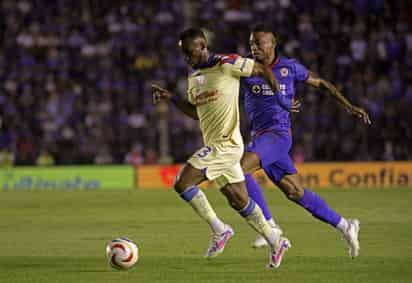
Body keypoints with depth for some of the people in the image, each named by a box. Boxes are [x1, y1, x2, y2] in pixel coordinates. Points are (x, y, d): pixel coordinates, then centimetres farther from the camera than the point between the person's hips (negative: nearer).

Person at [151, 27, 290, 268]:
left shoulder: (227, 64, -11)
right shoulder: (193, 77, 14)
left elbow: (263, 70, -3)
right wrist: (171, 98, 12)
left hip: (226, 143, -9)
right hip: (214, 146, 9)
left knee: (182, 183, -16)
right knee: (239, 201, 12)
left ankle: (219, 230, -5)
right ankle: (276, 242, 24)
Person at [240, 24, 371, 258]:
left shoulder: (289, 67, 0)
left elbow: (321, 83, 11)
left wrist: (349, 106, 6)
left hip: (278, 134, -5)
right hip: (259, 136, 5)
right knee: (295, 192, 8)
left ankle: (269, 226, -18)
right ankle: (344, 225, 22)